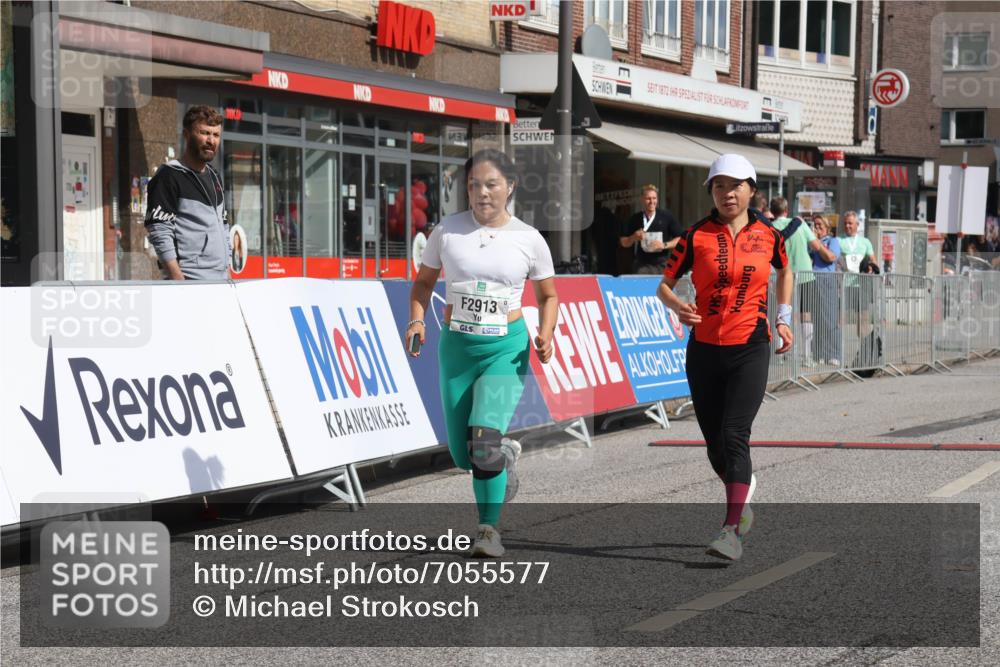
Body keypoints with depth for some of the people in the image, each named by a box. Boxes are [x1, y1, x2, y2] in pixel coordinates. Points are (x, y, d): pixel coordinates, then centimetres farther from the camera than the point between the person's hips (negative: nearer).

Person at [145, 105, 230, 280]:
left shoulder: (214, 178, 20)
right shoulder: (169, 176, -6)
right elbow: (160, 233, -13)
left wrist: (228, 274, 18)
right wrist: (178, 280, -20)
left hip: (220, 281, 8)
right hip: (189, 280, -8)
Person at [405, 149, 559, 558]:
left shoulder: (529, 240, -1)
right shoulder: (447, 231, 0)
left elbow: (548, 295, 11)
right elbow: (424, 281, 13)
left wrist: (546, 334, -7)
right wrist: (417, 320, -5)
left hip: (506, 347, -2)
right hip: (457, 347, 2)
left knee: (486, 437, -22)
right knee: (463, 455, 7)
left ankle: (489, 528, -9)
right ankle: (505, 456, 42)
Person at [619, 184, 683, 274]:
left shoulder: (667, 217, 1)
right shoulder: (635, 219, 6)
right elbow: (624, 242, 14)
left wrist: (664, 245, -12)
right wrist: (633, 238, -7)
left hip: (662, 266, -1)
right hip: (642, 266, 1)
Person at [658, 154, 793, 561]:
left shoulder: (768, 235, 3)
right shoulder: (696, 236, 0)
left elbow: (785, 271, 23)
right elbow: (664, 285, 1)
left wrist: (784, 317, 14)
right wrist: (677, 307, -20)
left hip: (750, 348, -2)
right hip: (704, 349, 2)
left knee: (734, 435, -17)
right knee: (715, 447, 8)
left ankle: (732, 531, -19)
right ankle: (743, 499, 37)